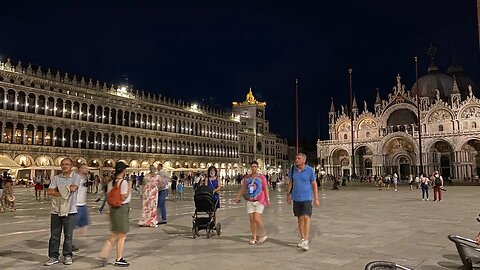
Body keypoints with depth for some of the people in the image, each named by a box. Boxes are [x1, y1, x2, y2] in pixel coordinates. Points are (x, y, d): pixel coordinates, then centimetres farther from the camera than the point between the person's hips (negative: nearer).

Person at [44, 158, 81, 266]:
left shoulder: (76, 177, 0)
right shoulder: (56, 178, 10)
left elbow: (73, 188, -17)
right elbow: (49, 191, -1)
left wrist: (59, 188, -4)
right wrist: (62, 193, -13)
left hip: (70, 211, -3)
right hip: (56, 210, 3)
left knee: (68, 235, 5)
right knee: (54, 235, 6)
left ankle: (68, 255, 18)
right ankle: (53, 256, 17)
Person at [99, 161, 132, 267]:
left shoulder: (111, 183, 6)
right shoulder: (124, 182, -17)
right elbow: (124, 197, -21)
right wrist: (129, 188, -9)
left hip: (113, 209, 8)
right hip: (122, 209, -8)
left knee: (114, 235, 19)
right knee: (122, 236, 6)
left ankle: (103, 256, 13)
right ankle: (119, 259, 16)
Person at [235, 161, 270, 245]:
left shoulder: (261, 177, 1)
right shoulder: (247, 177, 11)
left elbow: (266, 188, -1)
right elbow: (242, 188, 12)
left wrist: (268, 199, -9)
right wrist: (238, 197, 2)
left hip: (259, 201, -4)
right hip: (249, 201, 4)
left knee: (257, 218, -13)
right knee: (252, 220, 3)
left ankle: (263, 235, 6)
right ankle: (254, 238, 13)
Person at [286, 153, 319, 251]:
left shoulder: (310, 170, -8)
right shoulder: (292, 170, 2)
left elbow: (314, 184, -2)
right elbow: (290, 183, 13)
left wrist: (316, 199, -4)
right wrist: (288, 195, 12)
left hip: (306, 198, -4)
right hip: (296, 198, 4)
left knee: (306, 217, -12)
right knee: (300, 218, 11)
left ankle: (306, 241, -10)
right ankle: (303, 239, 23)